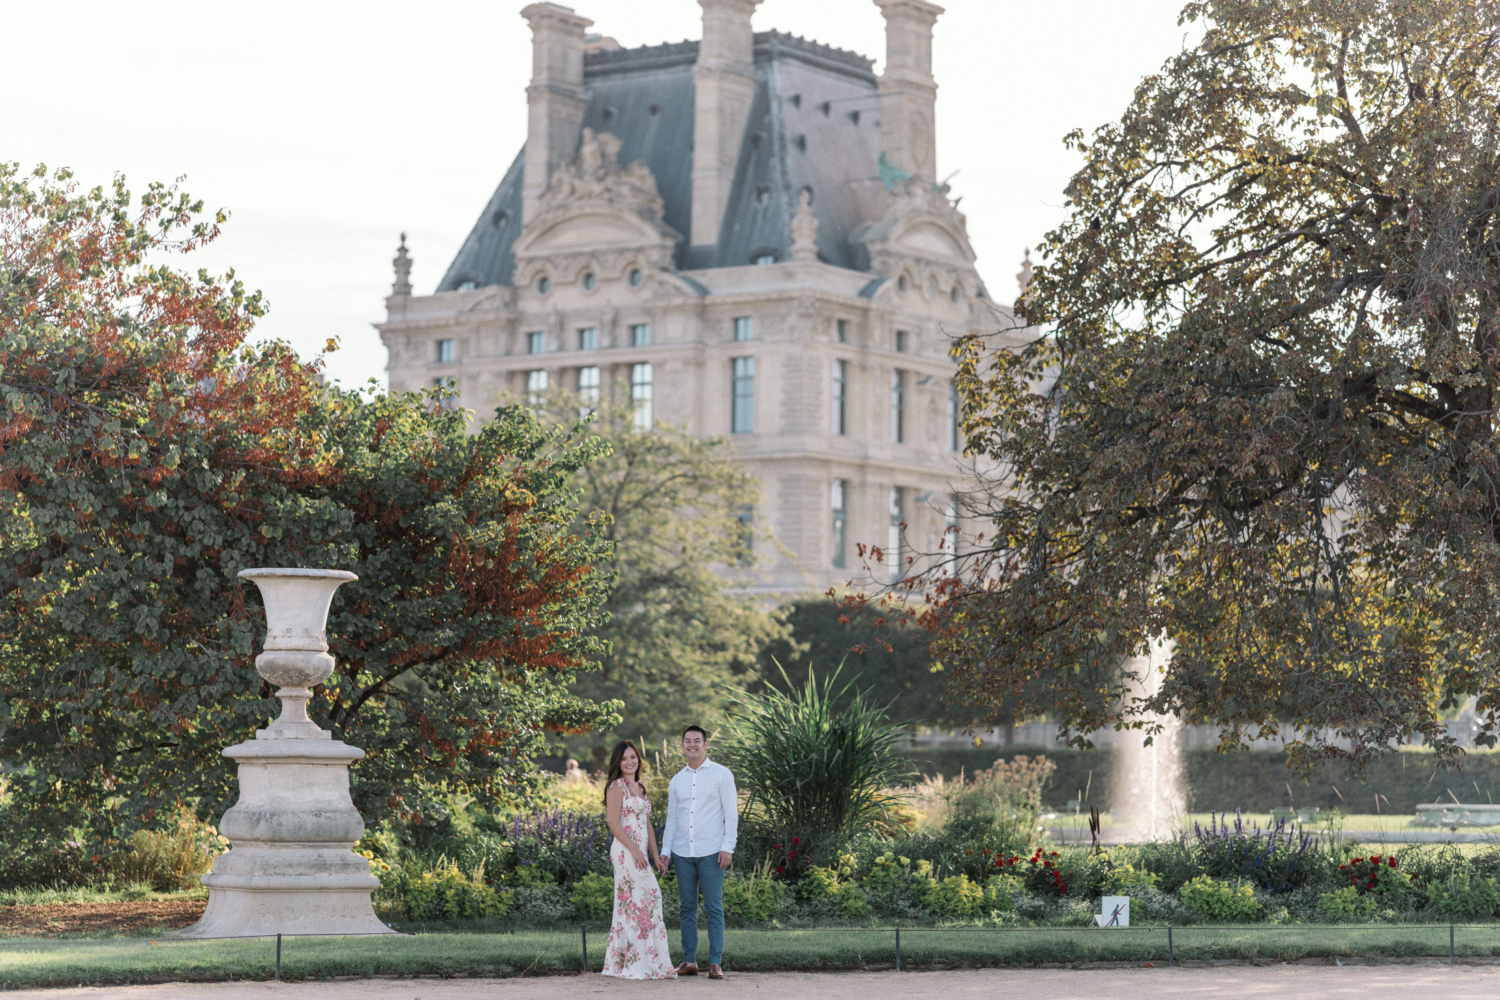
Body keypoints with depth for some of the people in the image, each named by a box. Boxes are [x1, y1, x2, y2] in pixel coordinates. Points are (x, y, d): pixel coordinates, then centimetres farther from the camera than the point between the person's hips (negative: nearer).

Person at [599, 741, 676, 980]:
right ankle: (638, 964, -9)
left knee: (629, 905, 8)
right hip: (625, 852, -9)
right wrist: (634, 849, -18)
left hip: (638, 853, 9)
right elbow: (614, 823, -13)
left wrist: (655, 854, 14)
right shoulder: (617, 787, -7)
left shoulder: (639, 788, 19)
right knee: (639, 902, -10)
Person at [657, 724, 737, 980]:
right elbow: (672, 819, 17)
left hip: (710, 853, -4)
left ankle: (715, 963, -3)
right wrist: (665, 851, 9)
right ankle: (689, 961, 9)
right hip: (682, 853, 4)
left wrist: (728, 848, -10)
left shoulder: (721, 774, 2)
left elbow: (731, 813, -2)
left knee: (714, 908, -5)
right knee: (687, 908, 5)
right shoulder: (677, 780, 14)